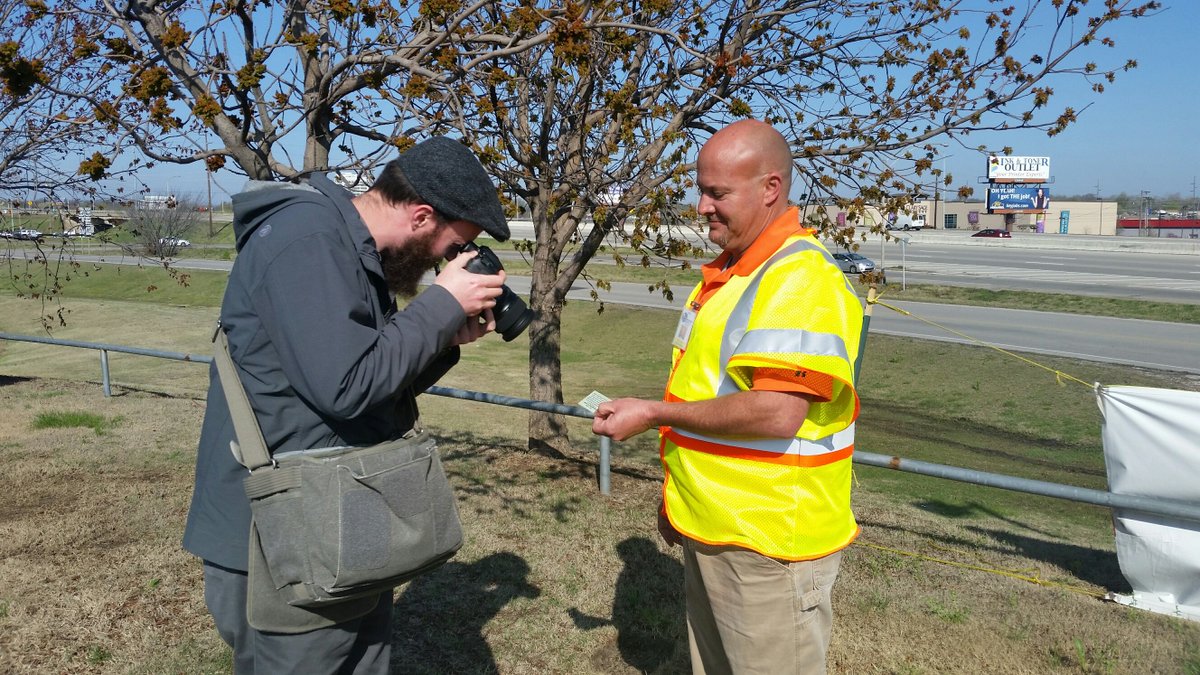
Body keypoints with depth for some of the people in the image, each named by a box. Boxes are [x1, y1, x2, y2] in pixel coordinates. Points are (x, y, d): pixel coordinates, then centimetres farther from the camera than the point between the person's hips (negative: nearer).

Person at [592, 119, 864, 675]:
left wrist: (655, 414, -19)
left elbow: (777, 412, -29)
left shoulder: (801, 278, -21)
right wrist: (679, 496, 19)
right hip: (710, 530, 9)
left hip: (767, 546, -9)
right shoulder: (728, 271, 10)